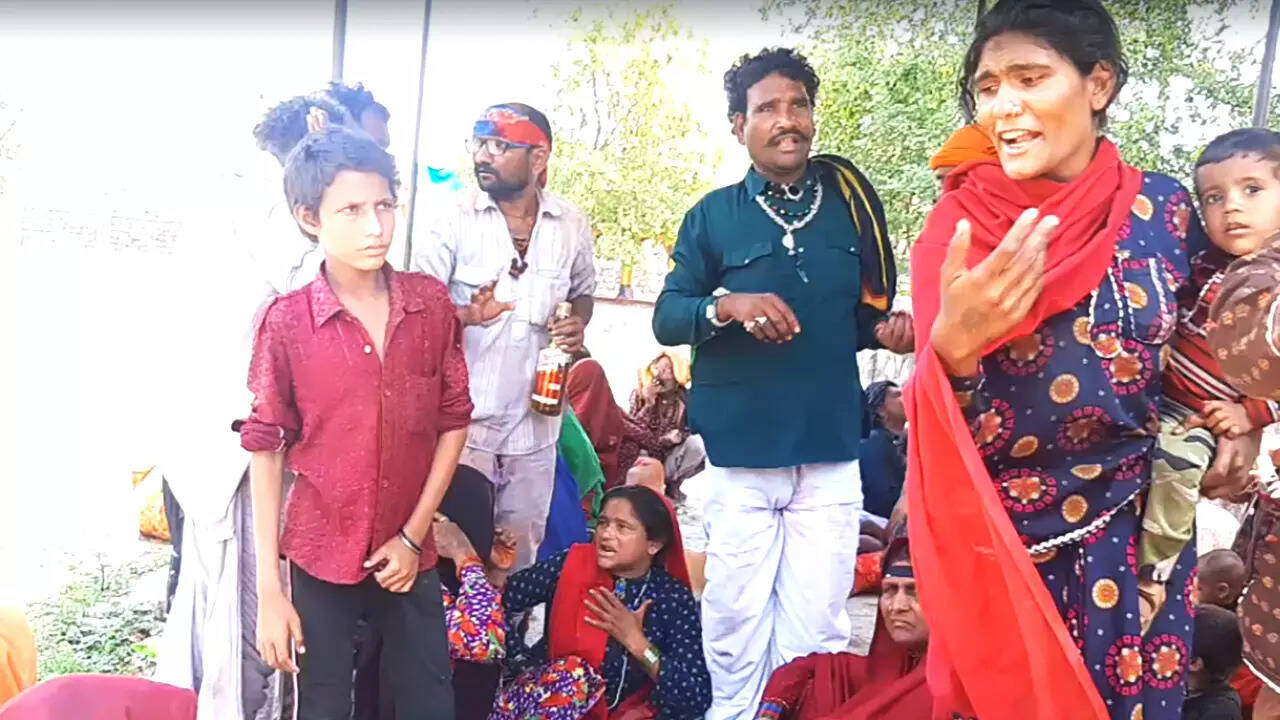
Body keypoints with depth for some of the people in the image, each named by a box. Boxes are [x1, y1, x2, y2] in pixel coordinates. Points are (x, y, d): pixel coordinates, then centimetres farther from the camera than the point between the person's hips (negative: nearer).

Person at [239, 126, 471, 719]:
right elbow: (266, 450, -7)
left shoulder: (431, 303, -5)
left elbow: (453, 420, 2)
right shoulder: (286, 321, -11)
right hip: (320, 558, -2)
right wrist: (269, 590, -7)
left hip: (409, 556, 2)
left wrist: (414, 535, -3)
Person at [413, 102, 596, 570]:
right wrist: (464, 315, -29)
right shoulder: (454, 221, -6)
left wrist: (577, 324, -6)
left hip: (536, 421, 3)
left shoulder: (572, 225, 2)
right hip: (463, 418, -3)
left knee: (523, 552, 14)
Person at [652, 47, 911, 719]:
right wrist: (726, 305, -20)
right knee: (734, 626, 10)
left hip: (831, 457, 1)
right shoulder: (713, 215, 2)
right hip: (739, 459, -1)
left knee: (815, 634, 7)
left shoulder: (848, 196, 6)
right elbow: (665, 318, -1)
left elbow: (867, 311, 15)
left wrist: (888, 328, -7)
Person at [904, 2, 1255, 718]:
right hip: (1000, 534, -2)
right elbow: (941, 423, -15)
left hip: (1139, 523, 2)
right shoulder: (960, 224, -12)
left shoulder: (1164, 206, -5)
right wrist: (954, 344, -35)